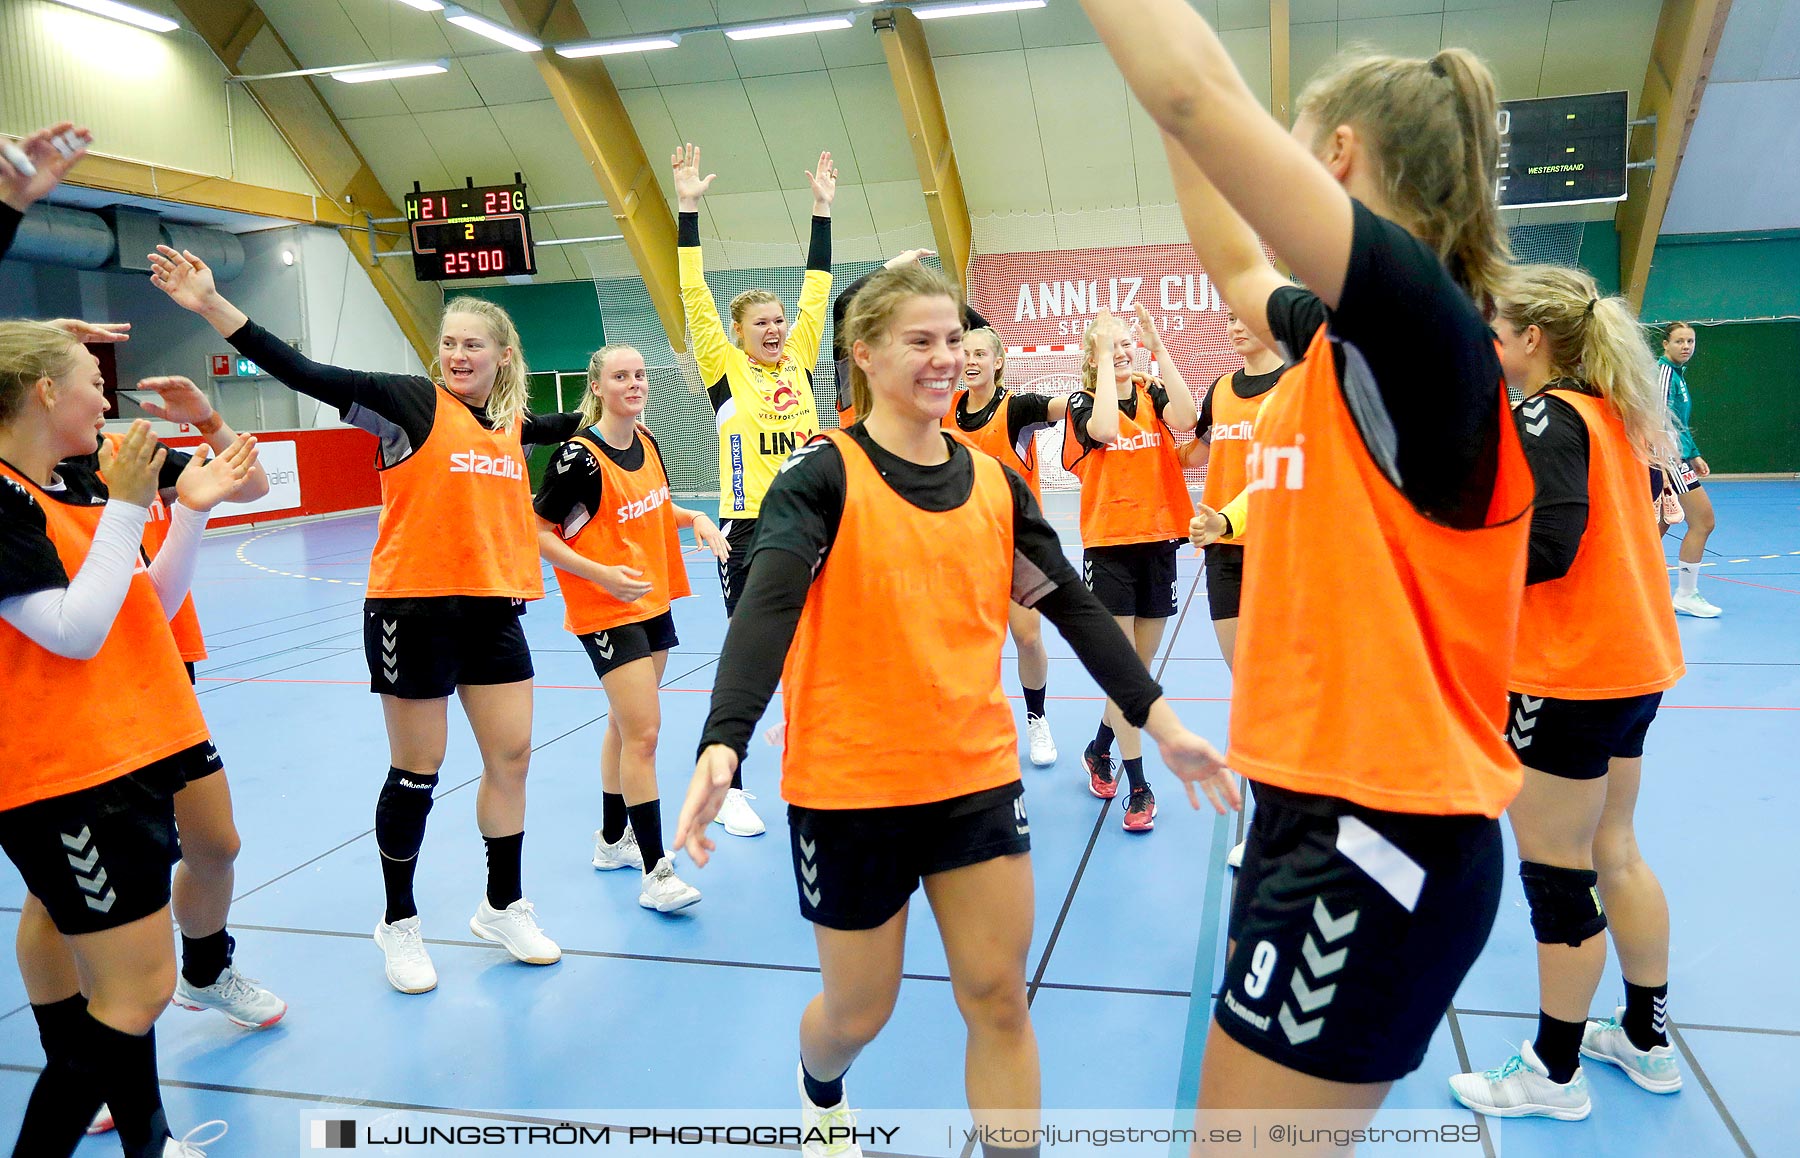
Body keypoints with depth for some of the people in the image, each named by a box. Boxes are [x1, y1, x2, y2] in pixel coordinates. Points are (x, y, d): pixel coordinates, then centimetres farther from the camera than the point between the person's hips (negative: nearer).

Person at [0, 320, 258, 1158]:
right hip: (68, 775, -9)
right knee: (138, 991, -8)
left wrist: (193, 508, 4)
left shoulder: (79, 482, 9)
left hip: (128, 748, 9)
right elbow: (76, 630, -22)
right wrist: (126, 505, -18)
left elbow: (152, 603, 14)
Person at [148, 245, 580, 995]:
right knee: (416, 772, 5)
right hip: (413, 608, -5)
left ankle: (503, 907, 29)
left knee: (511, 756, 9)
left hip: (494, 607, 6)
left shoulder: (513, 421, 9)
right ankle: (399, 924, 25)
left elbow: (567, 428, 33)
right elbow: (305, 375, -17)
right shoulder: (411, 402, -7)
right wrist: (211, 305, -25)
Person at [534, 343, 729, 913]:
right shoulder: (579, 455, -17)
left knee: (626, 725, 17)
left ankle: (612, 839, 32)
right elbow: (538, 532, -13)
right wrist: (602, 574, -23)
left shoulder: (647, 441, 5)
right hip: (606, 609, -8)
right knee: (643, 730, -11)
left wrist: (694, 518, 1)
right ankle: (654, 873, -5)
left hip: (652, 601, 8)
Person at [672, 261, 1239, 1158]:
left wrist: (1163, 724, 3)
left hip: (977, 774, 4)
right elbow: (765, 609, -25)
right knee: (859, 1011, 13)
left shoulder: (994, 480, 3)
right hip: (849, 785, -3)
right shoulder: (826, 475, -11)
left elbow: (1074, 606, 6)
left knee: (999, 1000, 5)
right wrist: (722, 745, -40)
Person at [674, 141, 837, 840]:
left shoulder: (798, 360, 10)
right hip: (750, 530, -4)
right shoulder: (726, 369, -1)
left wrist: (823, 210, 13)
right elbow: (695, 296, -7)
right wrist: (688, 209, -10)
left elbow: (817, 289, 13)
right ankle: (728, 788, 12)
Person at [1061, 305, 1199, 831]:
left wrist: (1159, 347, -16)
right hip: (1108, 546, -3)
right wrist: (1104, 359, -17)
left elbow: (1185, 419, -17)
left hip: (1158, 542, 3)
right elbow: (1104, 429, -24)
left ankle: (1099, 748, 36)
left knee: (1140, 667, 13)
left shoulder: (1153, 394, 5)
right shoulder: (1082, 401, -1)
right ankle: (1139, 787, 7)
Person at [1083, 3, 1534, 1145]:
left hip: (1381, 833, -9)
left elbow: (1198, 96, -25)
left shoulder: (1421, 317, -18)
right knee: (1259, 1123, 23)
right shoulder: (1353, 337, 7)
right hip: (1326, 804, 9)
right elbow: (1235, 269, 26)